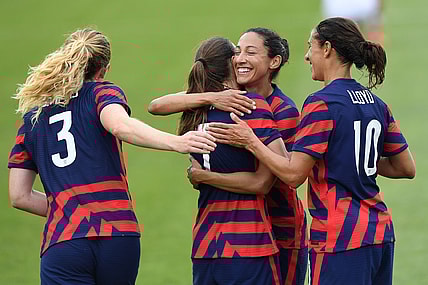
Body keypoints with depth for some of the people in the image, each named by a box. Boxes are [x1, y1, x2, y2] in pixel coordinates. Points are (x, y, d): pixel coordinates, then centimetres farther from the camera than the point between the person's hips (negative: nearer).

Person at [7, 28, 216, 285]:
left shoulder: (32, 116, 20)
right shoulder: (101, 92, 9)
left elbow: (19, 196, 18)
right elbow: (120, 126, -16)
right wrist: (176, 142, -27)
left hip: (62, 242, 1)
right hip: (119, 234, -1)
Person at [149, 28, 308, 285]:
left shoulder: (285, 112, -18)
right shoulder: (226, 96, -4)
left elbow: (261, 183, -27)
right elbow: (156, 106, -14)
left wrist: (202, 175, -20)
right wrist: (210, 98, -28)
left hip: (280, 227, -5)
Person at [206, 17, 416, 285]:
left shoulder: (321, 103, -11)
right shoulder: (377, 105, 11)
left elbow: (294, 174, -15)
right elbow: (407, 168, 16)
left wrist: (250, 141, -6)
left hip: (340, 237, -8)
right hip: (380, 232, 8)